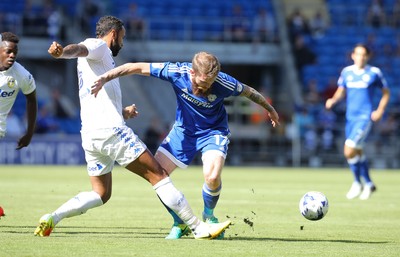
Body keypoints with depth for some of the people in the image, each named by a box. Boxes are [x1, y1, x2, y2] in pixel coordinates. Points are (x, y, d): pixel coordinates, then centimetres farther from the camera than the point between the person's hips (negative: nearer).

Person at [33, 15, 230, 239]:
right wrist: (62, 52, -45)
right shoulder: (97, 46, 1)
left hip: (89, 135, 10)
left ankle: (52, 218, -2)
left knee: (100, 194, 17)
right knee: (158, 175, -4)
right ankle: (199, 227, -4)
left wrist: (122, 113, 35)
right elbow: (78, 49, -24)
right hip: (110, 129, -10)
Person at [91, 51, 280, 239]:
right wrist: (105, 77, -25)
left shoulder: (222, 83, -28)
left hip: (213, 132, -3)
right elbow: (137, 68, -21)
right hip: (183, 130, 3)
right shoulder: (176, 72, -27)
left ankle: (208, 216, 5)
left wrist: (270, 109, 9)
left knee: (212, 176, -29)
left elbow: (249, 92, -7)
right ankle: (180, 224, 12)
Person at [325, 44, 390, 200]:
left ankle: (357, 183, 1)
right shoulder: (346, 72, 6)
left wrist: (380, 110, -6)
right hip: (350, 117, 5)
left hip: (365, 117, -5)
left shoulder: (374, 73, -4)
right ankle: (368, 184, 30)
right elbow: (341, 92, 14)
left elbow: (386, 93, 6)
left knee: (349, 151, -17)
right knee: (357, 153, 13)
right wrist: (333, 100, -7)